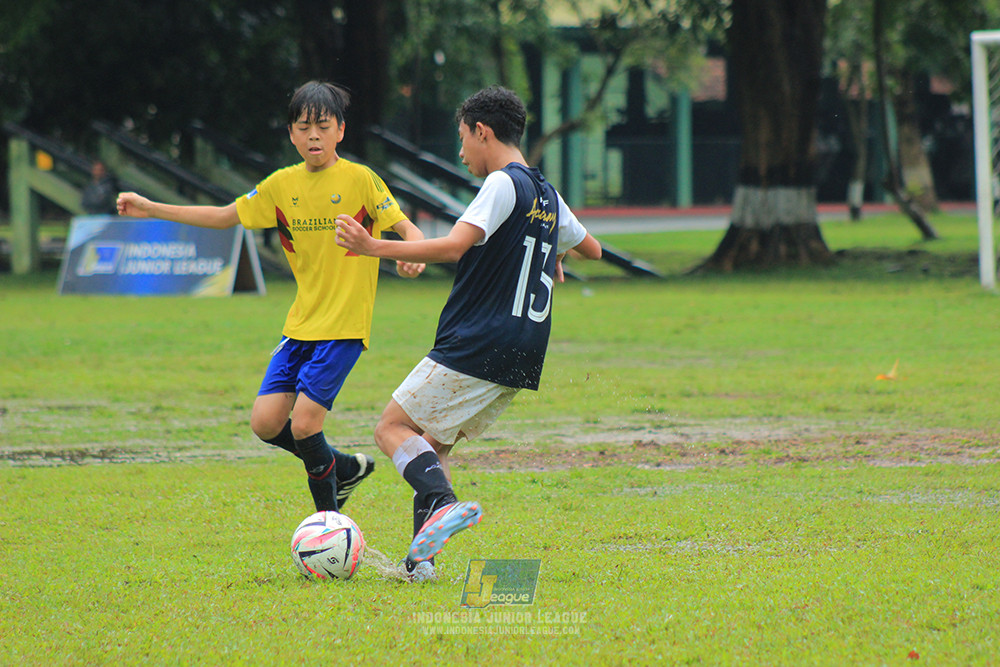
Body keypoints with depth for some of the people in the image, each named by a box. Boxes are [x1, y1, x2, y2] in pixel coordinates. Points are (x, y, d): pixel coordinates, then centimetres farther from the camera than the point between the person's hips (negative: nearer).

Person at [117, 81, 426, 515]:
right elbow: (223, 217, 17)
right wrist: (151, 210, 14)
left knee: (303, 422, -15)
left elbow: (406, 228, -4)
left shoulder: (360, 180, -6)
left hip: (344, 325, -6)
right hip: (301, 324, 6)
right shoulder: (282, 185, 8)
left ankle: (328, 518, 5)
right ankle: (345, 468, 19)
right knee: (266, 423, -5)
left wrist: (412, 254, -28)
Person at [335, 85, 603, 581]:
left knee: (393, 428, -2)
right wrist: (551, 259, 55)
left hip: (474, 349, -8)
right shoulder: (548, 196, 16)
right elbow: (592, 248, 33)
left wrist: (374, 247, -27)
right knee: (433, 443, 15)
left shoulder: (502, 185, -10)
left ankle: (443, 503, -27)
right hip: (522, 361, 8)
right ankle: (421, 557, 3)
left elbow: (454, 246, -24)